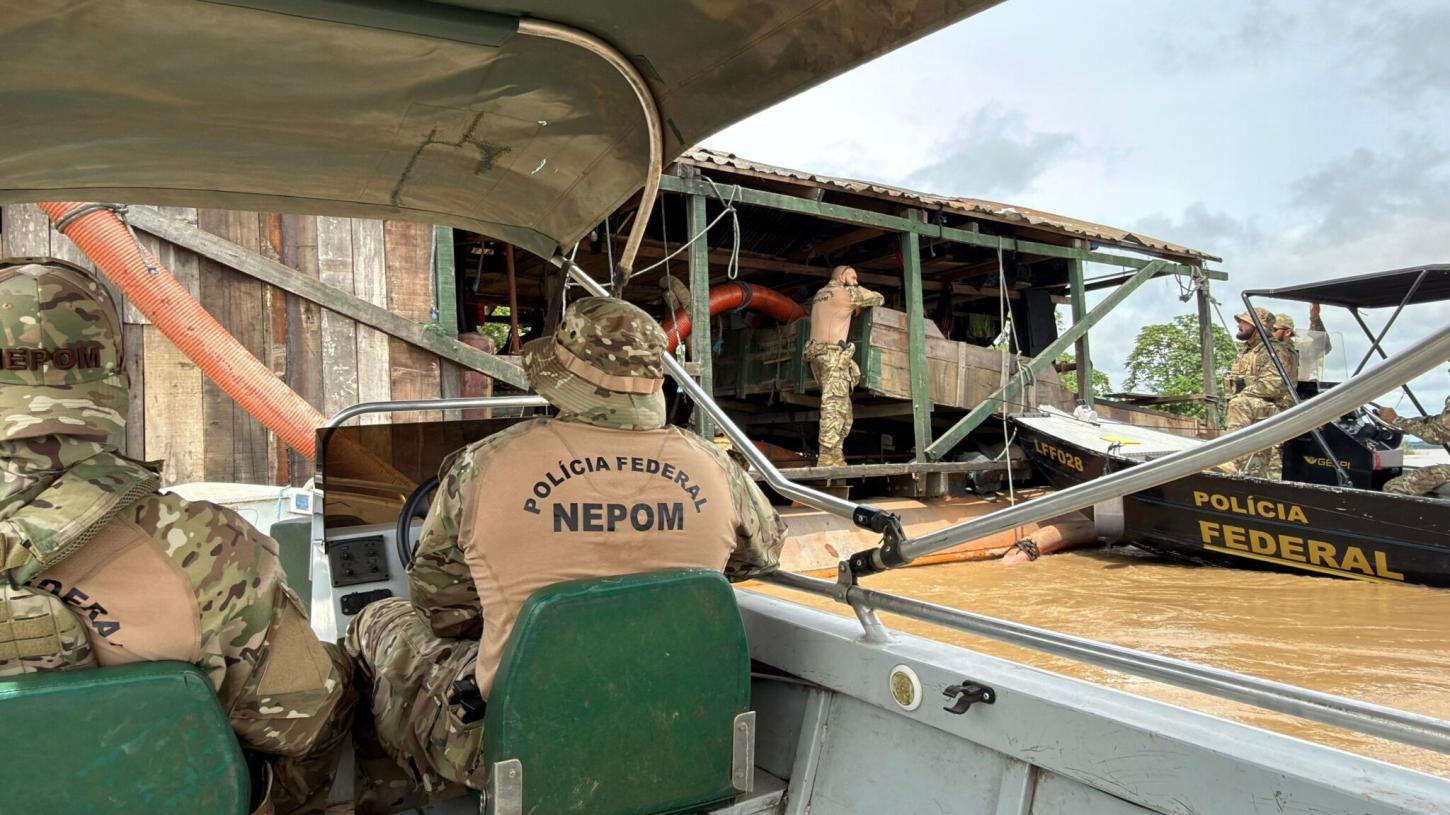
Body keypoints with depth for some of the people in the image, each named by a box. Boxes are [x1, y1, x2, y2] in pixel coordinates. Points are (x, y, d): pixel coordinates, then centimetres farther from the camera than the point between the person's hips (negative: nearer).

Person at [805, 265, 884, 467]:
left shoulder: (819, 295, 24)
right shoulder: (847, 292, 2)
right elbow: (879, 299, 11)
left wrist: (853, 306, 23)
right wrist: (860, 306, 28)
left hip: (816, 354, 8)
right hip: (833, 352, -8)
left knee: (843, 407, 9)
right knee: (834, 405, -14)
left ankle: (836, 458, 0)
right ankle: (827, 458, -22)